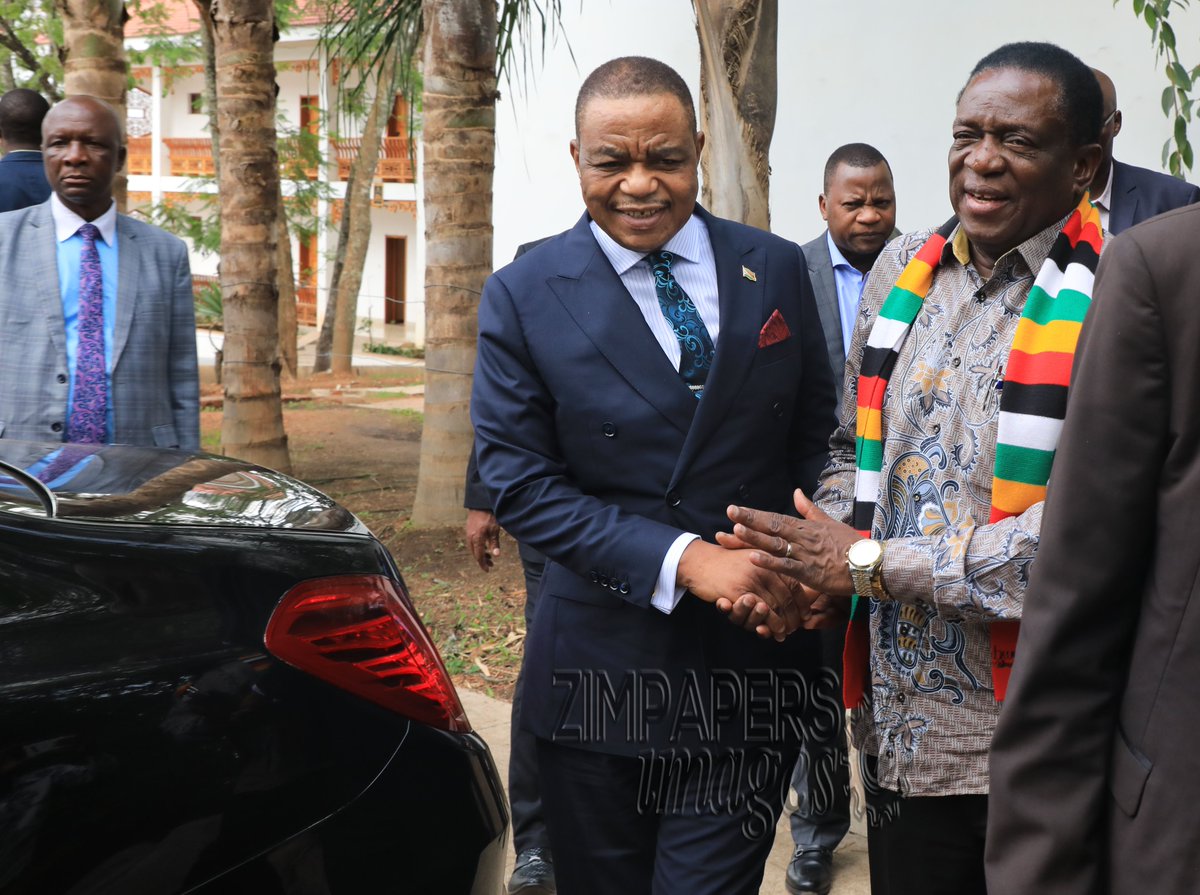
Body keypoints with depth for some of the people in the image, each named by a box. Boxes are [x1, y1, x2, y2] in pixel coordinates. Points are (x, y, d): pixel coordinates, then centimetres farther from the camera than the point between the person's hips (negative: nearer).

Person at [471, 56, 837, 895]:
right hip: (601, 674, 0)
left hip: (754, 665, 1)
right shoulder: (524, 297, -5)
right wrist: (681, 559, -19)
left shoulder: (778, 270, 2)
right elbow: (518, 480, -9)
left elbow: (817, 438, 7)